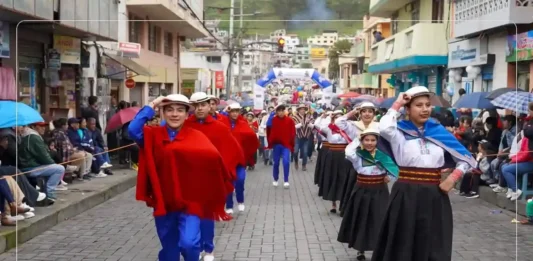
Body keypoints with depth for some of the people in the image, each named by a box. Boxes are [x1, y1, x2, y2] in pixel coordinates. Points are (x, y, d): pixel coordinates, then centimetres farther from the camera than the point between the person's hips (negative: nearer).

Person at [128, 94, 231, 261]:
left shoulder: (196, 136, -2)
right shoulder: (153, 135, 1)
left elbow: (212, 155, -20)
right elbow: (133, 130, -20)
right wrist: (151, 106, -15)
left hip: (189, 201, -2)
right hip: (163, 202, 2)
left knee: (188, 243, -18)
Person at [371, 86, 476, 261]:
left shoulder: (439, 131, 8)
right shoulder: (400, 132, -1)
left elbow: (467, 159, 13)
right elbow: (384, 128, -26)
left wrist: (453, 178, -4)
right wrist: (397, 104, -12)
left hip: (434, 196, 3)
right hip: (406, 195, -3)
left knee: (434, 247, 10)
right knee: (403, 245, 5)